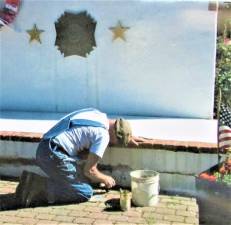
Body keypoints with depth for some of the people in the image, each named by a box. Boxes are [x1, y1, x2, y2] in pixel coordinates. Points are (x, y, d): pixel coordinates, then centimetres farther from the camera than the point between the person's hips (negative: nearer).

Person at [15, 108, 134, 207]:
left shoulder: (98, 114, 14)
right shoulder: (103, 135, -10)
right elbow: (89, 170, -7)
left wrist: (126, 137, 31)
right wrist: (105, 179, 14)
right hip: (54, 155, -9)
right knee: (85, 193, -2)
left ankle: (35, 183, 6)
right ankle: (39, 186, -10)